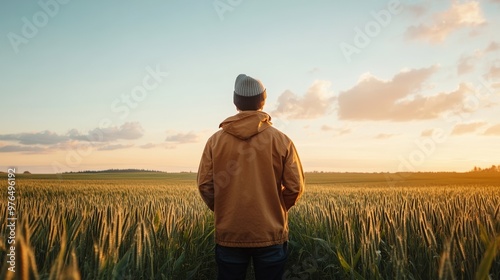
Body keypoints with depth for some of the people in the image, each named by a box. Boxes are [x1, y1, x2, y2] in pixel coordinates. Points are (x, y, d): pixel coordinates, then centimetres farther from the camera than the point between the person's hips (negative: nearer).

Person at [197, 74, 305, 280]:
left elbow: (205, 185, -3)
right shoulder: (281, 140, -6)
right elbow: (295, 187, -5)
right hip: (270, 233, 0)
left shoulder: (216, 140, -4)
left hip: (229, 233, 1)